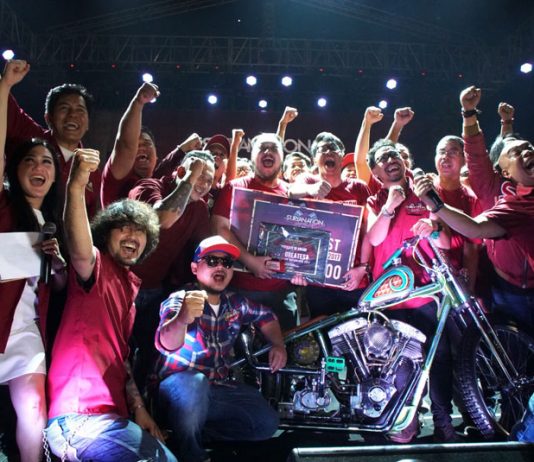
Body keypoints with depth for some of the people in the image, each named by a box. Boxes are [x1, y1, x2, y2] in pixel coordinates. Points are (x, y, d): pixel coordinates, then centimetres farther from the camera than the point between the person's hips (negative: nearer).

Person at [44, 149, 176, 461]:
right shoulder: (96, 267, -5)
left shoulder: (129, 285, 17)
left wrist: (138, 409, 7)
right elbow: (80, 251, -31)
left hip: (110, 413, 8)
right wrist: (76, 188, -46)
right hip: (80, 416, -8)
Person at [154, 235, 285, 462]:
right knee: (195, 383, -40)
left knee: (267, 422, -9)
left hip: (218, 388, 6)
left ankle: (196, 429, 0)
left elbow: (266, 316, 25)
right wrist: (182, 319, -57)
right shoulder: (180, 299, -13)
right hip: (178, 384, -6)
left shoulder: (235, 303, 5)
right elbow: (166, 344, -34)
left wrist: (278, 345, 6)